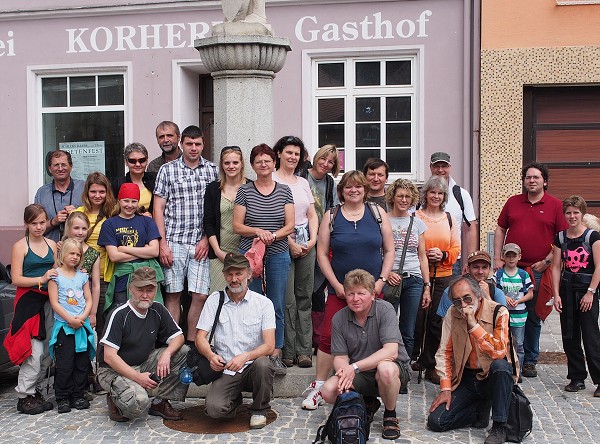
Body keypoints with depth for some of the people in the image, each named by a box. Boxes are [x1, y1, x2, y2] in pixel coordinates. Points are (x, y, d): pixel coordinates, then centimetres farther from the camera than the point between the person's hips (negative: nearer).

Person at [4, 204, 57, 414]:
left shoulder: (51, 244, 11)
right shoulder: (20, 246, -5)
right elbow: (16, 279, -11)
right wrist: (41, 280, -21)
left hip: (49, 300, 6)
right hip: (29, 300, -6)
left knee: (49, 349, 7)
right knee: (35, 350, -10)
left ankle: (35, 389, 22)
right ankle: (24, 396, 1)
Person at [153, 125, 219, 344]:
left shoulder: (213, 170, 8)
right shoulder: (167, 170, 5)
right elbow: (158, 209, 2)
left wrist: (207, 239, -2)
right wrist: (162, 244, -5)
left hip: (201, 244, 1)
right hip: (174, 242, -1)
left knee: (200, 296, -1)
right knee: (173, 295, 3)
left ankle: (191, 344, 12)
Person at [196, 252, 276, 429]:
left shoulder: (263, 303, 1)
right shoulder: (214, 300, 7)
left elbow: (269, 345, -8)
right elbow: (200, 337, 3)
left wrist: (245, 356, -27)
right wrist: (211, 355, -20)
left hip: (253, 366, -1)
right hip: (225, 370, 1)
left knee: (262, 364, -36)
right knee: (215, 408, -25)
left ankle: (259, 410, -5)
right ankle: (235, 399, 14)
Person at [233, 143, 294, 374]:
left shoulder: (284, 191, 7)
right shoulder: (244, 191, 4)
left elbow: (290, 226, 3)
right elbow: (237, 226, 1)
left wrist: (272, 236, -13)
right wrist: (258, 231, -15)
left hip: (278, 254, 1)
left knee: (277, 307, 3)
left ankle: (276, 355, 11)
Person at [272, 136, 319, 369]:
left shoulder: (303, 183, 17)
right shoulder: (271, 181, -2)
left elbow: (312, 215, 16)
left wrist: (313, 240, 1)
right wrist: (290, 243, -11)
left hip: (306, 245, 6)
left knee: (305, 297, 5)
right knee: (286, 299, -6)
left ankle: (304, 350, 10)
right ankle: (288, 351, 2)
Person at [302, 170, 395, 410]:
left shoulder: (377, 213, 4)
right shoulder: (331, 216, 3)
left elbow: (389, 251, 6)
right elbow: (322, 254, 2)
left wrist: (381, 280, -5)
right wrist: (337, 285, -6)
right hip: (340, 289, -1)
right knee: (329, 336, -5)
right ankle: (318, 387, 6)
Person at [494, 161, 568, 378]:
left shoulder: (556, 205, 1)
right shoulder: (513, 202, 10)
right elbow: (500, 230, 14)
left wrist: (546, 261, -8)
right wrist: (497, 258, 5)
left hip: (538, 271, -2)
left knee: (533, 317, 7)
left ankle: (529, 361, 19)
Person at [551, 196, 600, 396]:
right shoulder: (560, 238, 7)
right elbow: (556, 267, 6)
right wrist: (556, 294, -1)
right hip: (567, 288, 4)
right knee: (569, 336, 7)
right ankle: (577, 378, 17)